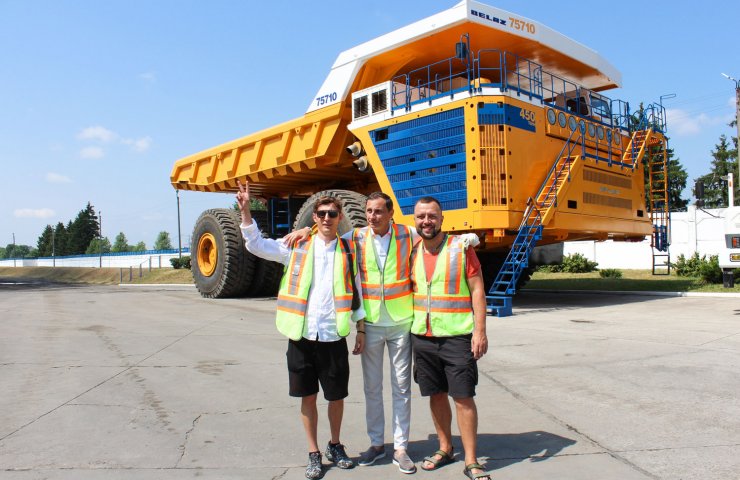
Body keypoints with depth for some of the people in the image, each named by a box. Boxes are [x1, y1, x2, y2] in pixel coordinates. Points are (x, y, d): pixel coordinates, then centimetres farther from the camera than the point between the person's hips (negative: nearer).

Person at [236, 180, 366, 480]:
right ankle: (314, 454, 27)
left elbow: (357, 294, 7)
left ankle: (335, 446, 36)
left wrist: (361, 331, 4)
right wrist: (245, 209, -11)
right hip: (302, 335, 0)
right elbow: (256, 244, 0)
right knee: (308, 397, 10)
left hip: (334, 336, 0)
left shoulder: (347, 252, 4)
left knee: (336, 396, 12)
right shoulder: (297, 247, 3)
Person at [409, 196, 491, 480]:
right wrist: (408, 330, 12)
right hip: (422, 337, 4)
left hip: (457, 336, -4)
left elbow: (477, 290, -7)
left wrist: (480, 331, -13)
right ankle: (445, 449, 30)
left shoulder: (461, 247, -6)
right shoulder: (412, 252, 6)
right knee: (436, 394, 13)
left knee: (463, 397, -1)